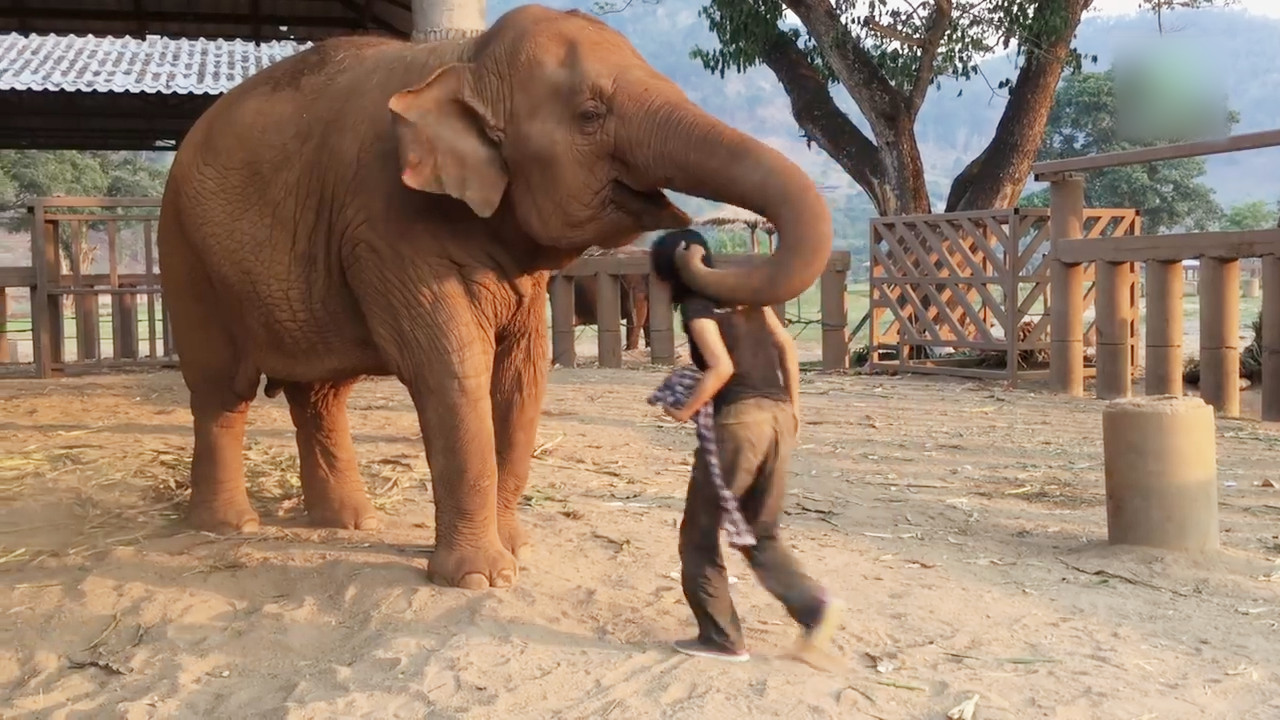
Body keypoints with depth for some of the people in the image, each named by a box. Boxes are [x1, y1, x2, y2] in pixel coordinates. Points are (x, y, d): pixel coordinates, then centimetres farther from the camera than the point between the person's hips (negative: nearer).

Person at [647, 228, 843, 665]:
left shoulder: (696, 305, -5)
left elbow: (722, 367, -17)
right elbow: (786, 345, 15)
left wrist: (686, 409, -4)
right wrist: (793, 405, 21)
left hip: (738, 418, -7)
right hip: (777, 416, 7)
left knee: (700, 533, 9)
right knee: (760, 533, 18)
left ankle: (721, 637, 12)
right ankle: (813, 604, -2)